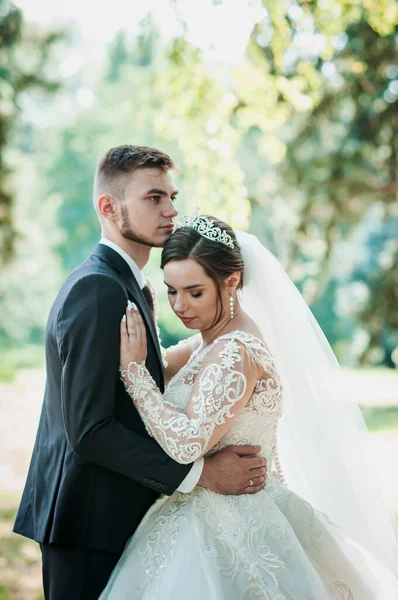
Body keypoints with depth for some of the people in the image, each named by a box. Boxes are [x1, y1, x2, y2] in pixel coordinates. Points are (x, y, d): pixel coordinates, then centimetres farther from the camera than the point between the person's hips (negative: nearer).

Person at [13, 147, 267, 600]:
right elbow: (89, 431, -24)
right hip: (92, 523, -10)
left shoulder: (127, 285, 14)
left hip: (112, 516, 10)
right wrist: (201, 472, -21)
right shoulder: (96, 290, -19)